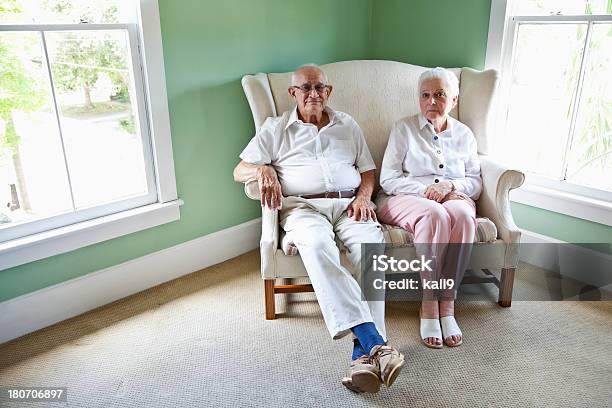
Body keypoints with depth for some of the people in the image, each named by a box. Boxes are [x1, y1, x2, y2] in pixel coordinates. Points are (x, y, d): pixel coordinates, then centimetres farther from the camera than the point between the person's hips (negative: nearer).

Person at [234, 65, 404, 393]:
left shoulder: (347, 125, 25)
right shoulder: (275, 128, 18)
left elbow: (368, 170, 22)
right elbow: (239, 171, 12)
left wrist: (363, 197, -1)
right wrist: (263, 170, -11)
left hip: (349, 204, 2)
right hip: (303, 205, -2)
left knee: (372, 243, -33)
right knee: (316, 243, -38)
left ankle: (364, 353, -38)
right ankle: (374, 342, -44)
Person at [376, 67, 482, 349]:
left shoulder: (464, 134, 15)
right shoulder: (404, 128, 6)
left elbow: (476, 183, 11)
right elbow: (388, 179, -3)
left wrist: (452, 185, -11)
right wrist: (425, 189, -17)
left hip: (453, 197, 3)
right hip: (404, 199, -2)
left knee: (462, 214, -34)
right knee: (434, 214, -38)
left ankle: (447, 305, -30)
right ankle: (429, 305, -31)